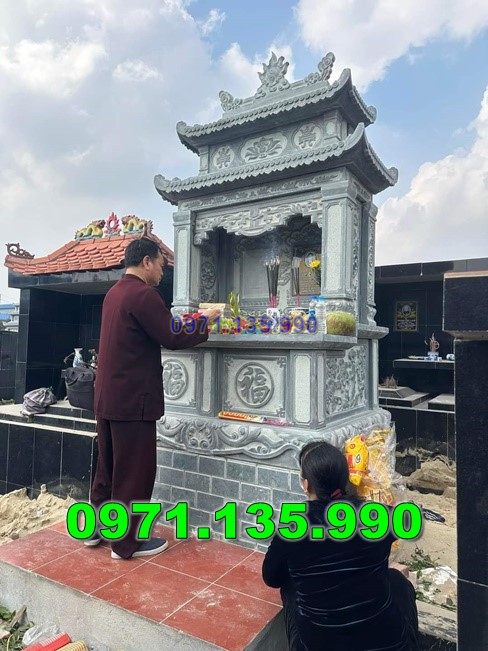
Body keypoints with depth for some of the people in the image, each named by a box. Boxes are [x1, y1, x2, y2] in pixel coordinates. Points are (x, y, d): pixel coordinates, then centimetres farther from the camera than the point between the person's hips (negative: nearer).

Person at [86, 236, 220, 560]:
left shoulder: (115, 292, 13)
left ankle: (98, 527, 33)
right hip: (132, 399, -10)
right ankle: (127, 542, 17)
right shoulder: (143, 294, -17)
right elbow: (172, 339, -18)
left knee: (109, 464, 20)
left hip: (108, 395, 10)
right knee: (134, 470, 3)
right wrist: (205, 321, -4)